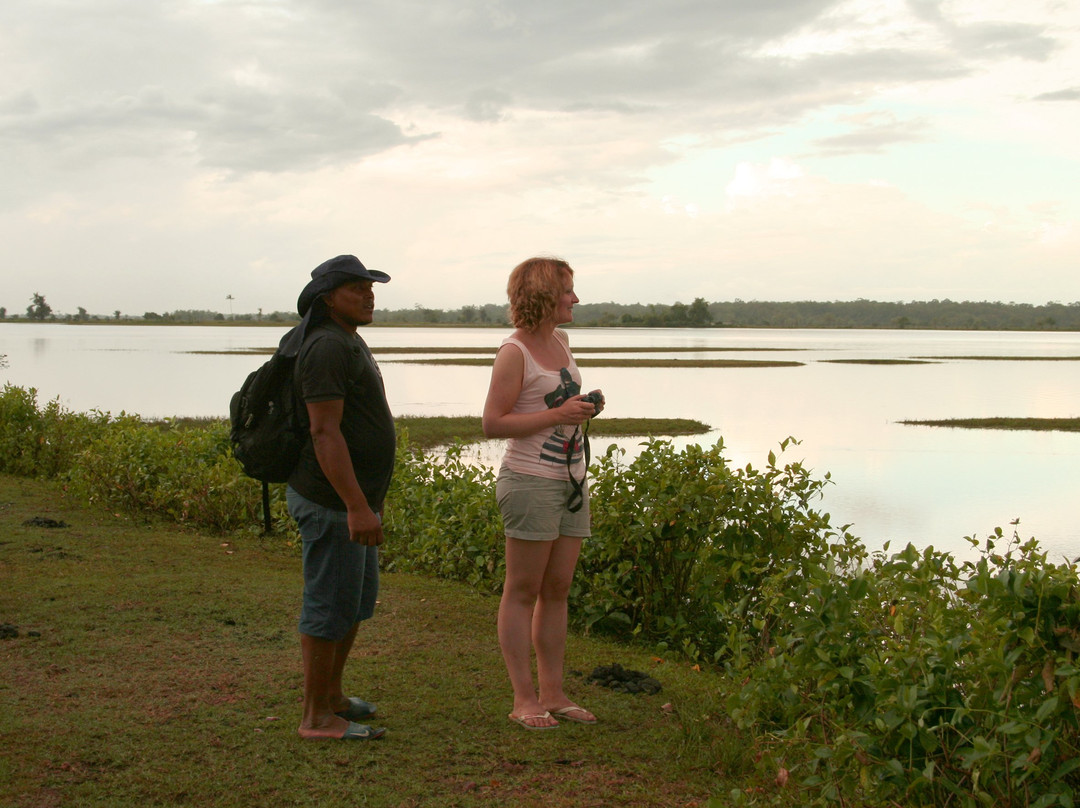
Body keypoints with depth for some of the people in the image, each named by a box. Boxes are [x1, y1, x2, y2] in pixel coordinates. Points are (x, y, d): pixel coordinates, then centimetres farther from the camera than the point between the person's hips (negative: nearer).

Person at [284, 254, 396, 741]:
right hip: (331, 501, -11)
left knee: (358, 600, 19)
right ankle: (316, 718, 6)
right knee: (331, 605, -3)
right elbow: (324, 432, -25)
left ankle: (331, 695, 32)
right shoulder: (326, 346, -18)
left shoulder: (347, 342, 15)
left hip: (353, 499, 11)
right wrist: (357, 506, -28)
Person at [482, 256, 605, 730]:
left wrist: (586, 407, 6)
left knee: (558, 590, 11)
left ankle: (553, 693, 17)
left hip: (571, 481, 8)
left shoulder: (560, 342, 13)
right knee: (523, 591, -1)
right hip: (531, 481, -8)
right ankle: (524, 699, 5)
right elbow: (493, 424, -15)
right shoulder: (515, 352, -11)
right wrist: (558, 415, -19)